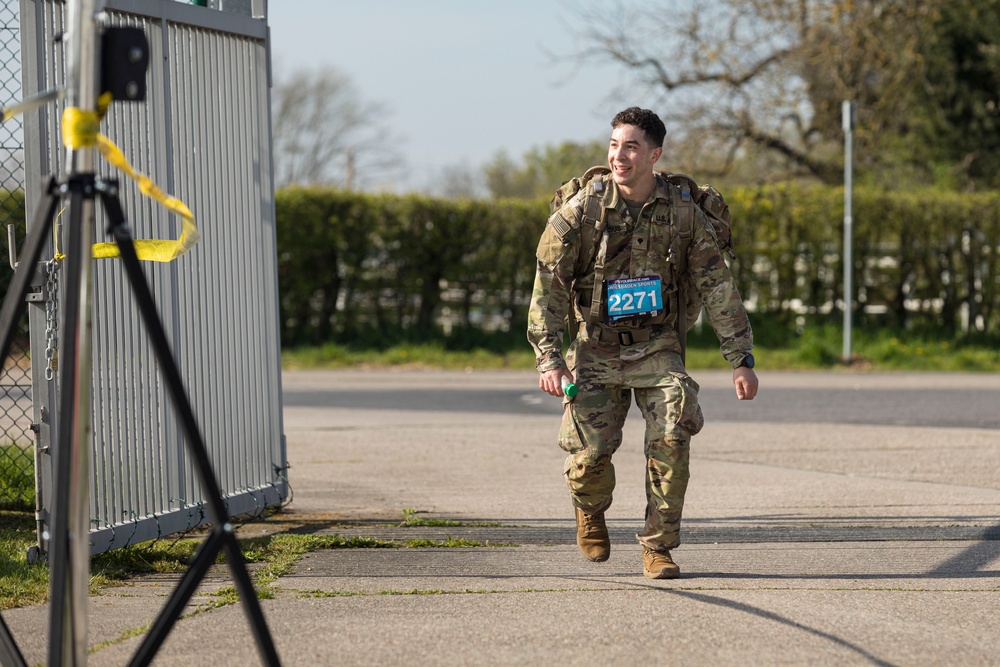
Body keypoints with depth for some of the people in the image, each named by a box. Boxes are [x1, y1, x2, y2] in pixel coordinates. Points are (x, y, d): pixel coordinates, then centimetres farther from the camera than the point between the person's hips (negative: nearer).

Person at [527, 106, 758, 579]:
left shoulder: (682, 212, -5)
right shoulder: (582, 210, -9)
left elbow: (717, 288, 1)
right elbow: (548, 286, -7)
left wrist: (741, 359, -2)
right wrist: (548, 357, -16)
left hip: (658, 349, 1)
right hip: (596, 351, -1)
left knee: (672, 437, -19)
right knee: (590, 452, -10)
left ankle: (658, 547, -4)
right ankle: (591, 511, 26)